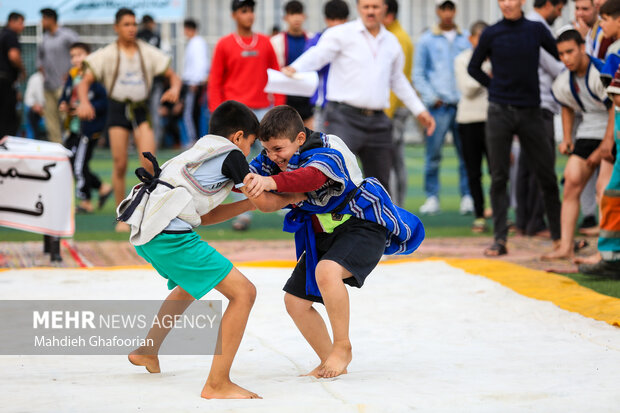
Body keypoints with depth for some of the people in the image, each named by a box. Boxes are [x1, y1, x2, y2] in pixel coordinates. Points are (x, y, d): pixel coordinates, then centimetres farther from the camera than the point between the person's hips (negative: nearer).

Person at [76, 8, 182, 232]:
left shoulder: (148, 52, 4)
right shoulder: (107, 54, -1)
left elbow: (173, 76, 7)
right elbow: (85, 82, -5)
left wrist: (174, 89, -17)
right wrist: (84, 102, -25)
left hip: (141, 109, 1)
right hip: (117, 109, -1)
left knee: (149, 163, -15)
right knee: (120, 165, -3)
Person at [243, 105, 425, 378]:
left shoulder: (327, 152, -26)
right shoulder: (278, 155, -1)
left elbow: (313, 176, -48)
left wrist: (272, 182, -64)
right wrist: (249, 181, -31)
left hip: (362, 224, -9)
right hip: (322, 234, 9)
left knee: (326, 271, -36)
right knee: (295, 300, 4)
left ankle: (342, 346, -18)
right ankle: (330, 363, 19)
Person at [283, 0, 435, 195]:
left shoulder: (391, 42, 15)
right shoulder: (342, 34, -1)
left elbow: (397, 80, 30)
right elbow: (318, 54, -17)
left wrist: (419, 110, 32)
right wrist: (294, 68, -37)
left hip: (378, 121, 5)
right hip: (345, 117, -5)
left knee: (380, 182, 9)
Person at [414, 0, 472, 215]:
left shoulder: (466, 39, 13)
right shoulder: (426, 40, 8)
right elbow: (418, 74, 7)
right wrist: (432, 98, -5)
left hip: (463, 106, 2)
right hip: (438, 107, -1)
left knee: (466, 153, -3)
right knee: (433, 154, -4)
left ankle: (467, 196, 2)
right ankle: (432, 197, 3)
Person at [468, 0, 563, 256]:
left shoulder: (536, 30, 3)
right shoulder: (491, 34, 1)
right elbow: (473, 68, 13)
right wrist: (496, 87, 6)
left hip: (530, 111, 1)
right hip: (500, 112, -1)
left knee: (546, 175, 2)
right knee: (498, 177, -2)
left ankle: (558, 235, 12)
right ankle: (500, 238, 1)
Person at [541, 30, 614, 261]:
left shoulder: (602, 73, -21)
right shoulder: (564, 82, 1)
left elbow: (615, 113, -18)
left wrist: (602, 149, -16)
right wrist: (567, 138, 12)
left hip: (612, 135, -7)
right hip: (588, 133, 7)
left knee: (603, 187, -18)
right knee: (572, 182, -4)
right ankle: (566, 247, -2)